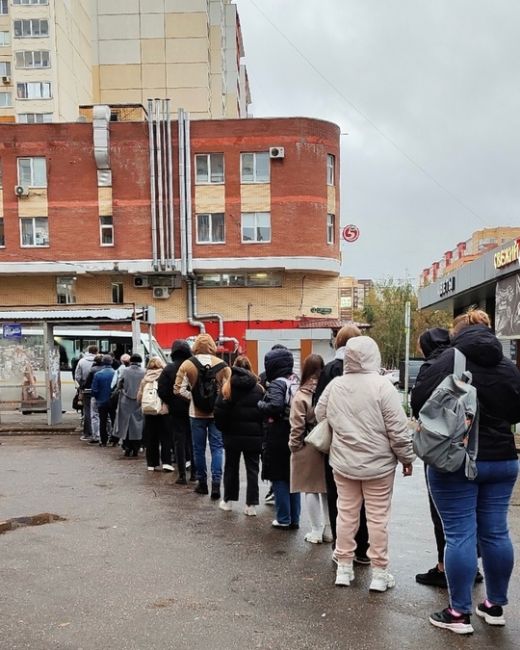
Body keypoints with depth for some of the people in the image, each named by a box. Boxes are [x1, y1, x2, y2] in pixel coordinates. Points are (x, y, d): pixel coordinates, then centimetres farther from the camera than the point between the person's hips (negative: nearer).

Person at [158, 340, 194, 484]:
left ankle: (182, 475, 4)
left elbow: (162, 391, -12)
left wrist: (169, 402, 4)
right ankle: (194, 472, 18)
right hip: (193, 410, 2)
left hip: (176, 411, -2)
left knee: (179, 441, 4)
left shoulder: (169, 369, -9)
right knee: (192, 441, 13)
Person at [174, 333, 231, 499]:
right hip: (216, 412, 0)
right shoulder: (222, 364, -6)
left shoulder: (187, 364, -5)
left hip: (197, 413, 0)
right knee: (217, 448, 5)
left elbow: (178, 389, -9)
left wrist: (191, 396, 5)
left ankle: (202, 483, 19)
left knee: (199, 448, 11)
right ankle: (216, 483, -3)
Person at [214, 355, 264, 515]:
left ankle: (228, 500, 24)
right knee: (252, 469, 7)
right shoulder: (258, 388, -2)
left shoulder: (227, 387, -6)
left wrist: (222, 428, 7)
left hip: (233, 434, 0)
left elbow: (219, 412, -9)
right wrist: (261, 432, 6)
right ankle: (251, 504, 5)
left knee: (231, 467, 15)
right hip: (253, 436, 0)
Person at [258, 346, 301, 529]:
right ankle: (294, 518, 21)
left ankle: (284, 519, 9)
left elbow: (275, 407, -29)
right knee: (293, 477, 14)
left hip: (278, 438, -7)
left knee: (279, 479, 4)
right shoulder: (296, 382, 8)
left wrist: (261, 404, -12)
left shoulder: (277, 384, -14)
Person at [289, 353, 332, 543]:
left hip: (308, 449, -3)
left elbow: (297, 427, -12)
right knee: (327, 489, 16)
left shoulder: (300, 396, -12)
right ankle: (329, 530, 24)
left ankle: (316, 532, 15)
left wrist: (294, 446, 2)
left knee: (311, 490, 9)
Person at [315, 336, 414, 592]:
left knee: (346, 514, 12)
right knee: (378, 518, 6)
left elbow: (320, 417, 12)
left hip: (343, 463, 4)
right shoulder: (382, 385, -15)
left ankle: (343, 568, 21)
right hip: (378, 464, -4)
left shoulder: (334, 385, -1)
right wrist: (407, 458, -1)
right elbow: (397, 429, -14)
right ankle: (379, 573, 14)